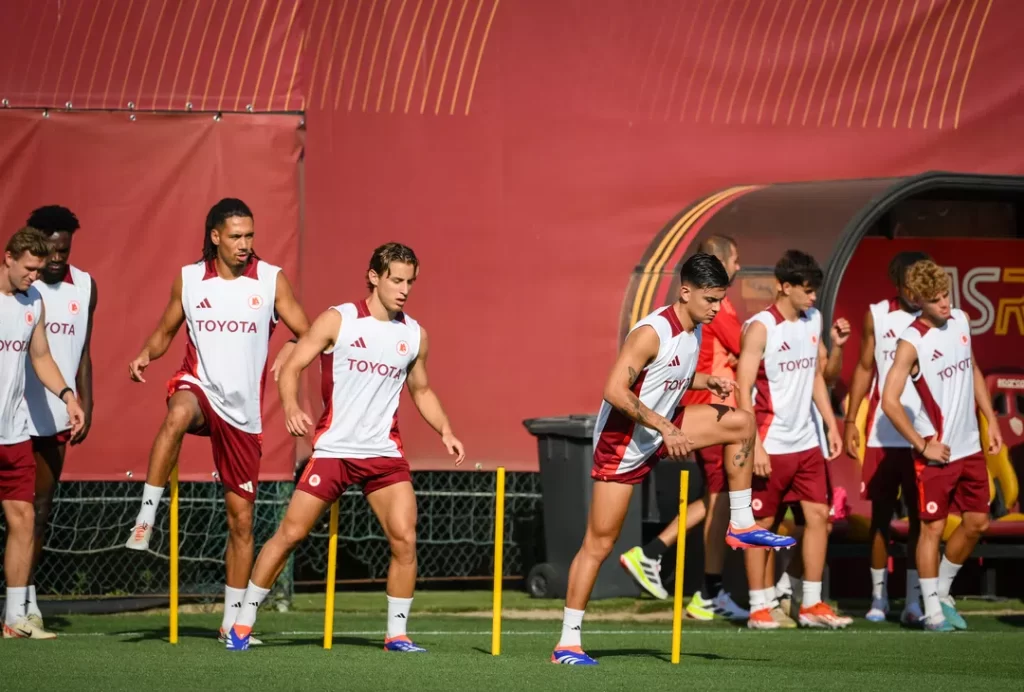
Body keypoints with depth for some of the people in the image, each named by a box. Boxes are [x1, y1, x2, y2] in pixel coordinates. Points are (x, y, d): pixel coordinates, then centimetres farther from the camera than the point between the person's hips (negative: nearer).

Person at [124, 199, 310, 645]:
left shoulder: (271, 280, 1)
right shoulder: (189, 279, 4)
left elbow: (306, 335, 0)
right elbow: (165, 332, 15)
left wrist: (292, 350, -23)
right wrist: (145, 355, -6)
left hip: (243, 411, 1)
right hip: (199, 386, -1)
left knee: (241, 519, 4)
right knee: (177, 415, -41)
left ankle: (233, 619, 15)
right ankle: (145, 519, -35)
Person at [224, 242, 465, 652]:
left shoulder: (415, 335, 8)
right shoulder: (337, 321, -4)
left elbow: (421, 391, 21)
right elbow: (291, 368, -4)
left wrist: (445, 432, 6)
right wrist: (291, 407, -23)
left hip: (385, 453, 3)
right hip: (333, 449, -3)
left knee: (404, 539, -10)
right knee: (290, 533, -1)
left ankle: (397, 634, 3)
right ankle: (244, 621, 12)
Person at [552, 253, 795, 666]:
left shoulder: (695, 330, 2)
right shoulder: (652, 333, -25)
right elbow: (615, 391, -30)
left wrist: (707, 381, 0)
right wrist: (664, 427, -32)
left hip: (662, 432, 8)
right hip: (622, 441, -8)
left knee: (740, 422, 2)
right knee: (599, 542, -5)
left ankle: (741, 525, 11)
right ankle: (567, 643, -1)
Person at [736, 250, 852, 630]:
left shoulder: (813, 320, 9)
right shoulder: (760, 328, -13)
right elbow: (744, 389, -14)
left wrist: (831, 425, 12)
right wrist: (755, 445, -20)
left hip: (807, 441, 7)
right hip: (771, 444, -7)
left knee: (818, 515, 4)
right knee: (763, 522, 1)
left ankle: (811, 605, 10)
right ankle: (760, 607, 8)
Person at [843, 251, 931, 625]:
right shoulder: (876, 316, 5)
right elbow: (865, 368, 12)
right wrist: (850, 420, 6)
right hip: (882, 436, 2)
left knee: (920, 517, -1)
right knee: (881, 515, 6)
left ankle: (914, 600, 3)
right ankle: (879, 597, 15)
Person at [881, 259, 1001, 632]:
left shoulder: (961, 321, 3)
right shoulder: (912, 342, -17)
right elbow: (890, 401, -20)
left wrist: (991, 420, 13)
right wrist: (923, 446, -16)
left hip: (970, 447, 7)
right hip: (937, 453, -7)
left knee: (977, 523, 11)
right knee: (933, 527, -1)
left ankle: (942, 593, 27)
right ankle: (932, 610, 7)